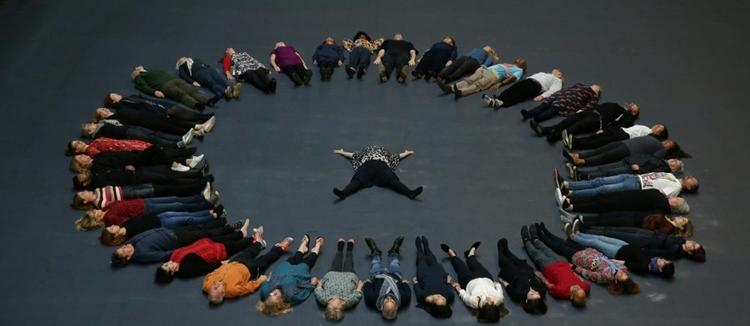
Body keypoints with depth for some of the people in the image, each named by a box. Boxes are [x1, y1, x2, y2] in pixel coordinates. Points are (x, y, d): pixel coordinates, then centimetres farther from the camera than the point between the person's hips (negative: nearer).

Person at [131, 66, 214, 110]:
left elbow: (170, 75, 32)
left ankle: (208, 101, -49)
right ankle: (196, 105, -61)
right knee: (181, 94, -35)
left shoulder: (156, 70, 42)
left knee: (192, 90, -24)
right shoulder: (139, 77, 25)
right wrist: (154, 92, -18)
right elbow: (144, 87, 5)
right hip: (164, 85, -5)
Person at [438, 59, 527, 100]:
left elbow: (512, 78, -1)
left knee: (478, 85, -32)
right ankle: (450, 88, -39)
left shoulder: (519, 70, 18)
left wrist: (500, 84, -19)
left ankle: (460, 92, -57)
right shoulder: (506, 64, 40)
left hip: (495, 75, -6)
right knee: (468, 80, -19)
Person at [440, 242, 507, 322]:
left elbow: (463, 294, -23)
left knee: (460, 265, 24)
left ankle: (452, 254, 56)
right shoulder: (499, 299, -40)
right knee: (474, 263, 29)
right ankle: (471, 254, 64)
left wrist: (458, 288, -6)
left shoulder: (474, 302, -45)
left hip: (469, 281, -2)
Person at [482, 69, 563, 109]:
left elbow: (553, 90, 2)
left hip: (537, 84, -6)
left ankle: (501, 103, -58)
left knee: (519, 94, -33)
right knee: (511, 90, -24)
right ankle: (496, 99, -48)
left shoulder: (557, 81, 21)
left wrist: (542, 96, -20)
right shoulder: (543, 74, 41)